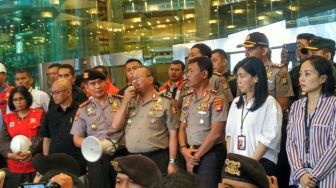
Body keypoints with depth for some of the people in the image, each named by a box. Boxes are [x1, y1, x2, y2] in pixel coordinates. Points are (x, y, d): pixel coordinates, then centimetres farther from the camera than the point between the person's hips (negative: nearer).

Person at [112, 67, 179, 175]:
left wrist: (172, 162, -8)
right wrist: (125, 101, -2)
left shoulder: (165, 103, -2)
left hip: (158, 158, -4)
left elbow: (173, 134, -4)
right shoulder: (130, 103, 14)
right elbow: (116, 126, 5)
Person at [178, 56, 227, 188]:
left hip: (210, 154, -6)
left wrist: (196, 155, -10)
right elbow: (182, 127, 13)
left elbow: (215, 133, -15)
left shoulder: (216, 99, -11)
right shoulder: (187, 98, 11)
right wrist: (184, 149, -5)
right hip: (190, 154, 6)